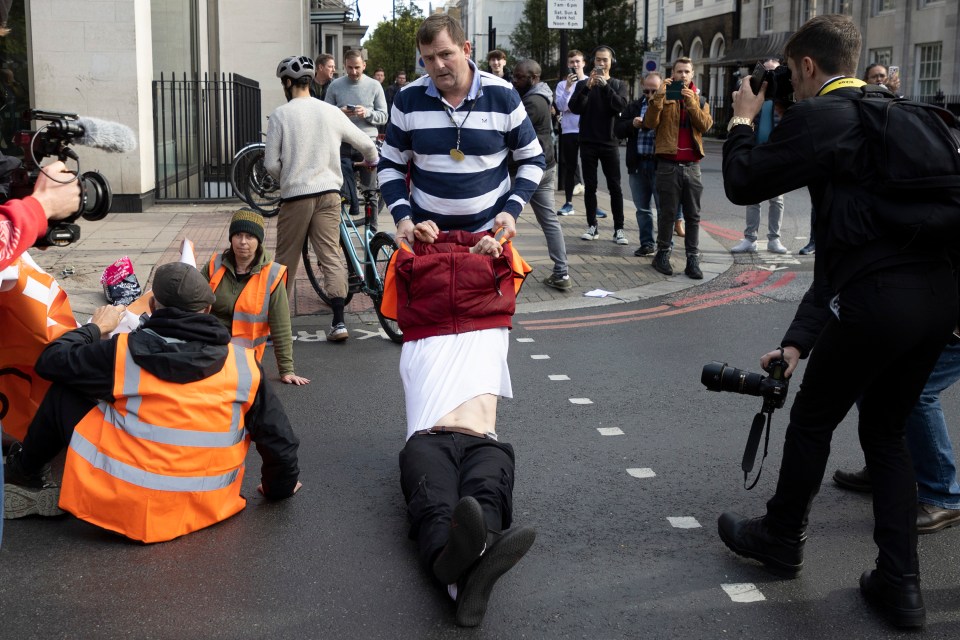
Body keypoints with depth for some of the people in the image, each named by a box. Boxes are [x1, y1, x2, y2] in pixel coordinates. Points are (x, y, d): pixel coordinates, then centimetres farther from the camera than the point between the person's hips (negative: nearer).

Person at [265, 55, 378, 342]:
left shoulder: (280, 114, -4)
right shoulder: (331, 111, 5)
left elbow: (271, 163, -6)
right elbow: (366, 143, 13)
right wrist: (372, 161, 35)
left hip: (296, 195, -2)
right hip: (328, 192, 2)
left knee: (286, 260, 9)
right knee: (331, 256, 3)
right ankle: (338, 321, -5)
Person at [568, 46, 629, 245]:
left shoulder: (618, 85, 9)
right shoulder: (583, 84, 9)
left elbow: (621, 105, -11)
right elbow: (574, 108, -7)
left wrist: (605, 85, -21)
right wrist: (588, 87, -20)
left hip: (610, 143, -1)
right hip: (588, 143, 1)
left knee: (615, 187, -3)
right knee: (590, 187, 3)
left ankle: (619, 229, -1)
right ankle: (592, 227, 9)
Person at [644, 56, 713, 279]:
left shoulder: (700, 100, 13)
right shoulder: (664, 97, 5)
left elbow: (705, 125, -5)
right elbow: (650, 123, -10)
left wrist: (692, 103, -16)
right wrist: (659, 96, -18)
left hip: (692, 165, 3)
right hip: (668, 164, -3)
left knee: (693, 215, 3)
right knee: (667, 213, 2)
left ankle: (693, 259, 5)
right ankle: (663, 253, 12)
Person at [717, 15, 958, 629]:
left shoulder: (818, 116, -5)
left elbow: (741, 183, -2)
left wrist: (744, 120, 17)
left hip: (877, 297, -8)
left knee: (812, 420, 15)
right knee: (886, 430, 20)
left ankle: (781, 537, 36)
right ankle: (899, 584, 20)